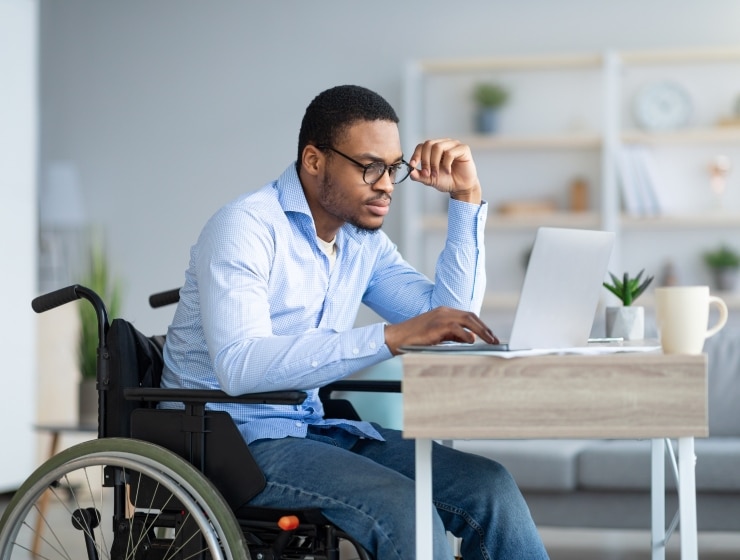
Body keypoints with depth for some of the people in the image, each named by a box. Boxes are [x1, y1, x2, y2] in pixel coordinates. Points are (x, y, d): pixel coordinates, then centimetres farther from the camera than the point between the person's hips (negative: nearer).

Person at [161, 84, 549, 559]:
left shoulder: (365, 242, 10)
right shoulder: (247, 227, -15)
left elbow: (448, 316, 8)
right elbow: (239, 365, -30)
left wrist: (467, 199, 2)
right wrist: (392, 337, -36)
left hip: (318, 427, 7)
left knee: (489, 486, -13)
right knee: (402, 508, -29)